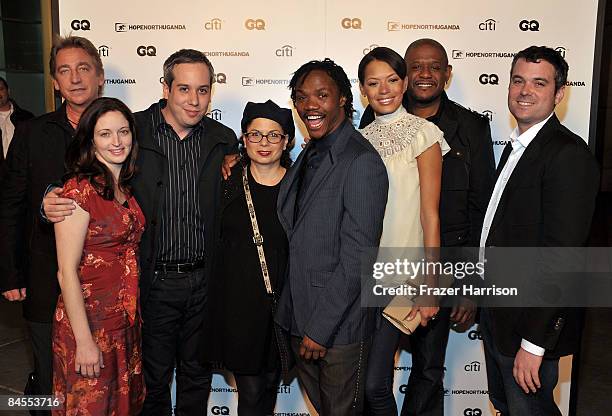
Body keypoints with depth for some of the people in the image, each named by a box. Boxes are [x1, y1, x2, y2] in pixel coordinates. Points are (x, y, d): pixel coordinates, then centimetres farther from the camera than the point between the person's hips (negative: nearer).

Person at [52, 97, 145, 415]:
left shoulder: (125, 189, 6)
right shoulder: (79, 190, -17)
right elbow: (67, 272, -18)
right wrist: (84, 340, -18)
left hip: (126, 320, 7)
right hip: (89, 320, -7)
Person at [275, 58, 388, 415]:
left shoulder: (363, 163, -19)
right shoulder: (310, 156, 9)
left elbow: (356, 259, -22)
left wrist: (320, 328, -18)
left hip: (340, 327, -7)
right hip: (299, 318, 8)